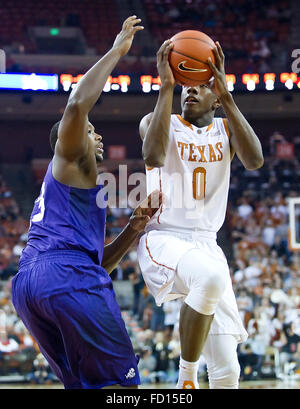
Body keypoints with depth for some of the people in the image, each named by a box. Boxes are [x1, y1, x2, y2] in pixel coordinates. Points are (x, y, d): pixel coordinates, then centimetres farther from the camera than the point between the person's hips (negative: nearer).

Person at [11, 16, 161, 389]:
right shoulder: (70, 159, 13)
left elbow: (98, 263, 35)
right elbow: (77, 104, -8)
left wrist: (133, 229, 22)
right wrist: (116, 52, 0)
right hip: (67, 275, -9)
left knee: (83, 384, 14)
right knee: (122, 382, -6)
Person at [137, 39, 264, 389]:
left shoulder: (226, 129, 12)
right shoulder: (156, 122, 3)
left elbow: (255, 160, -12)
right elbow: (153, 156, -22)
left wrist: (226, 94, -16)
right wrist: (167, 86, -19)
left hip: (207, 244, 4)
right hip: (163, 239, -4)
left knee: (226, 368, -5)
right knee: (211, 277, -39)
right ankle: (186, 378, -22)